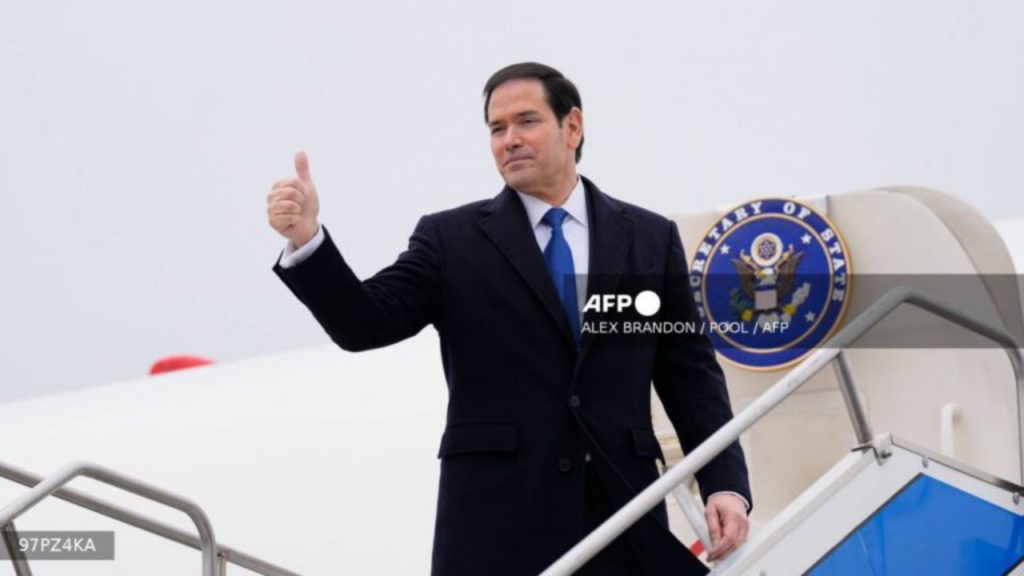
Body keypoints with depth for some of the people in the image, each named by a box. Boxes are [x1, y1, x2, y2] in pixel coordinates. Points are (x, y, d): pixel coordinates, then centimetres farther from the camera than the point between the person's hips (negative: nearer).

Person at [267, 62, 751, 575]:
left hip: (623, 513, 1)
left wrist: (726, 484, -2)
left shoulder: (651, 239, 11)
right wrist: (306, 239, -20)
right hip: (493, 526, -1)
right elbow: (365, 322, -4)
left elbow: (691, 375, 9)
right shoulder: (452, 240, 7)